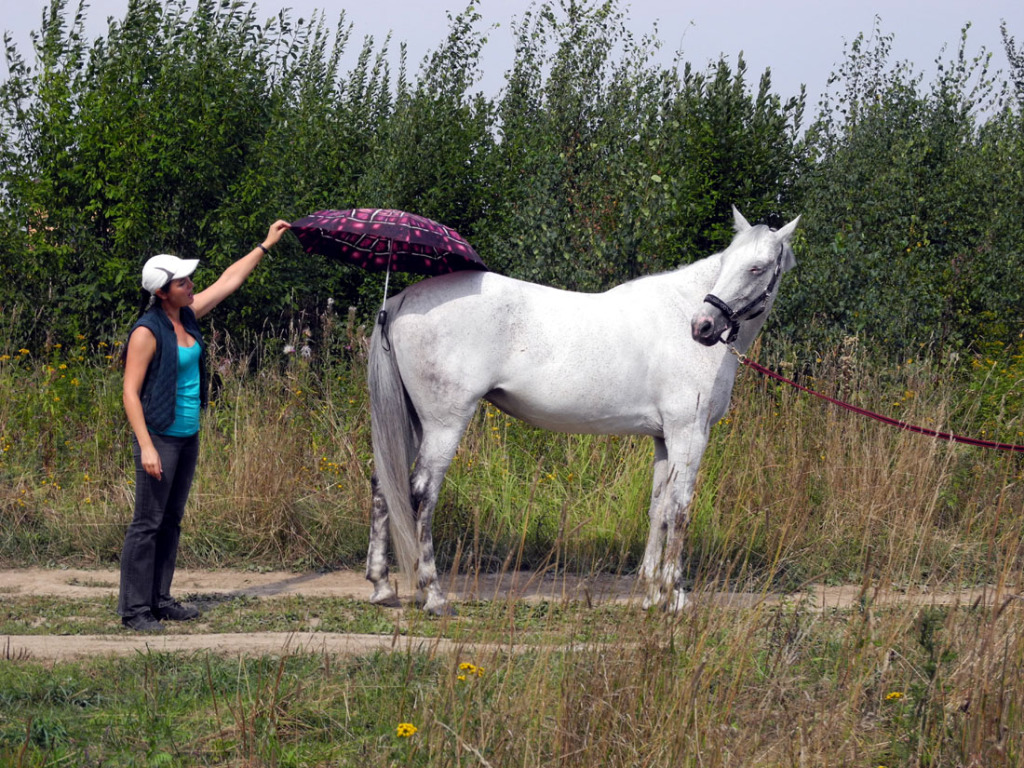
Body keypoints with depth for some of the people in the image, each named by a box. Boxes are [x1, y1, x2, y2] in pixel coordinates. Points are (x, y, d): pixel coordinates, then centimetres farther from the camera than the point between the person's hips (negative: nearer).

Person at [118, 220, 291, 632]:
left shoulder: (187, 316, 7)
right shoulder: (147, 332, -16)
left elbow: (229, 281, 20)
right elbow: (130, 392, -17)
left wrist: (265, 245, 25)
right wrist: (146, 446, -23)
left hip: (188, 436, 8)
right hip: (159, 436, -8)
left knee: (172, 520, 11)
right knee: (148, 522, -8)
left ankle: (160, 599, 17)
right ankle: (134, 609, -6)